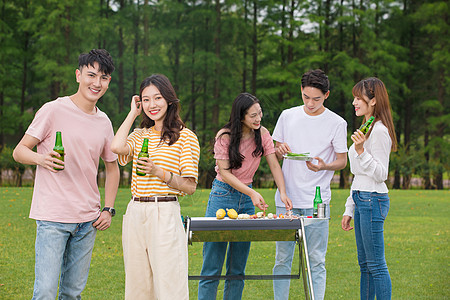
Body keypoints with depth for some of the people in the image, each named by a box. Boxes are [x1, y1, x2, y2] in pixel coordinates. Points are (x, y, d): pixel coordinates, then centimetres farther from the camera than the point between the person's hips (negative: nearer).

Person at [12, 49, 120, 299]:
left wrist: (108, 209, 12)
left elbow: (112, 167, 24)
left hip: (88, 221, 5)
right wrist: (41, 158, -25)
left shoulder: (104, 122, 11)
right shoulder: (53, 111, -5)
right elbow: (19, 151, -2)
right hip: (53, 219, -5)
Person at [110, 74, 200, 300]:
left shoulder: (185, 137, 0)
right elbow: (117, 147, -8)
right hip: (135, 213, 5)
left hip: (165, 214, -5)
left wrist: (160, 173, -18)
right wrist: (133, 113, 5)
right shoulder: (140, 135, 15)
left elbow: (190, 186, -3)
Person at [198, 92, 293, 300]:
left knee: (238, 268, 6)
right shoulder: (225, 136, -12)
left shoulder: (262, 134, 1)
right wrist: (251, 193, -22)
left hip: (246, 198, 4)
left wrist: (282, 192, -15)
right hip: (222, 195, -4)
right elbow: (225, 173, -13)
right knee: (212, 266, -5)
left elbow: (274, 165, 1)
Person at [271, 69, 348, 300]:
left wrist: (324, 166, -17)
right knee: (282, 258, 6)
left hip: (317, 201, -3)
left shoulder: (336, 123, 0)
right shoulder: (287, 116, 9)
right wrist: (280, 150, -8)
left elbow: (342, 161, 4)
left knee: (316, 261, -2)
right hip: (286, 198, 3)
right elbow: (275, 154, 16)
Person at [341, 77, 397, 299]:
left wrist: (361, 151, -26)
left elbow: (380, 174, -17)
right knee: (365, 264, 12)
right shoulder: (366, 129, 17)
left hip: (373, 199, -10)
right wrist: (349, 209, 20)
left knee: (376, 264, -7)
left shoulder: (379, 131, -13)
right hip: (361, 199, 10)